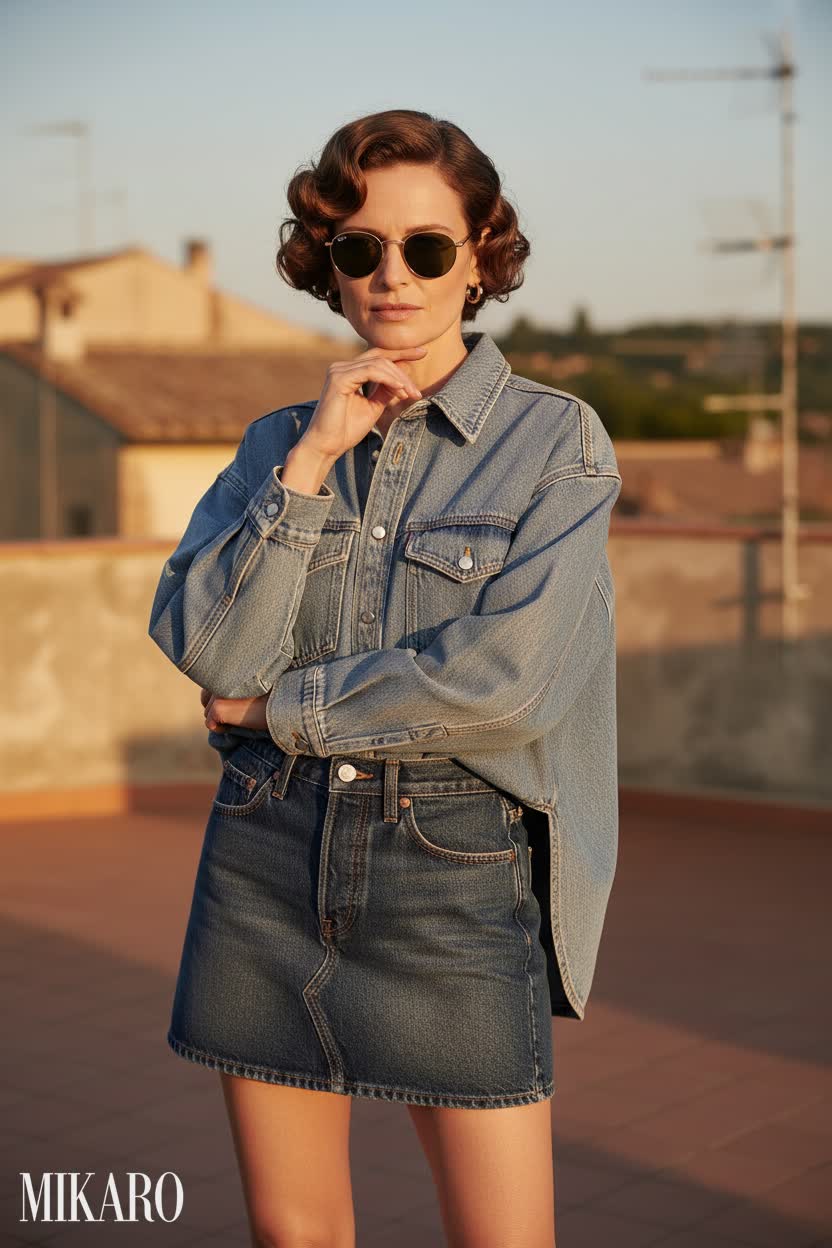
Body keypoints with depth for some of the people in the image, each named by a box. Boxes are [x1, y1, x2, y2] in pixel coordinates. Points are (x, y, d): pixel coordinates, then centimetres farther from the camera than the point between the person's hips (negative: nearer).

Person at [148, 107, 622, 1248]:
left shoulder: (555, 440, -2)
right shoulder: (280, 441, 9)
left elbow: (504, 680, -14)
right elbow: (204, 649, -4)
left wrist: (278, 707, -5)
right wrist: (312, 458, -10)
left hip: (456, 868, -3)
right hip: (271, 857, 3)